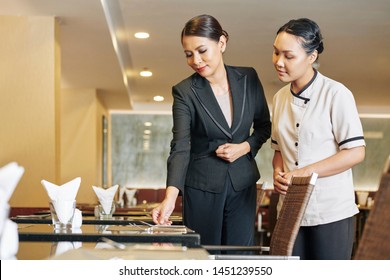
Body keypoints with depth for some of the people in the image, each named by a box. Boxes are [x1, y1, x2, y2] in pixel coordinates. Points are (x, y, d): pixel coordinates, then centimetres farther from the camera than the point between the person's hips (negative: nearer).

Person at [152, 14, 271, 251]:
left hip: (242, 184, 2)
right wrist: (170, 196, -33)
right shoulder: (184, 92, -11)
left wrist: (244, 147, -10)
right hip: (202, 187, -2)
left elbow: (264, 125, 10)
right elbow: (180, 147, -19)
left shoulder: (248, 78, -2)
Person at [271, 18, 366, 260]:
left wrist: (304, 173, -18)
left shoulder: (336, 94, -9)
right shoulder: (280, 98, 10)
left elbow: (356, 152, -11)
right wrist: (278, 172, -3)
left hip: (331, 214, -5)